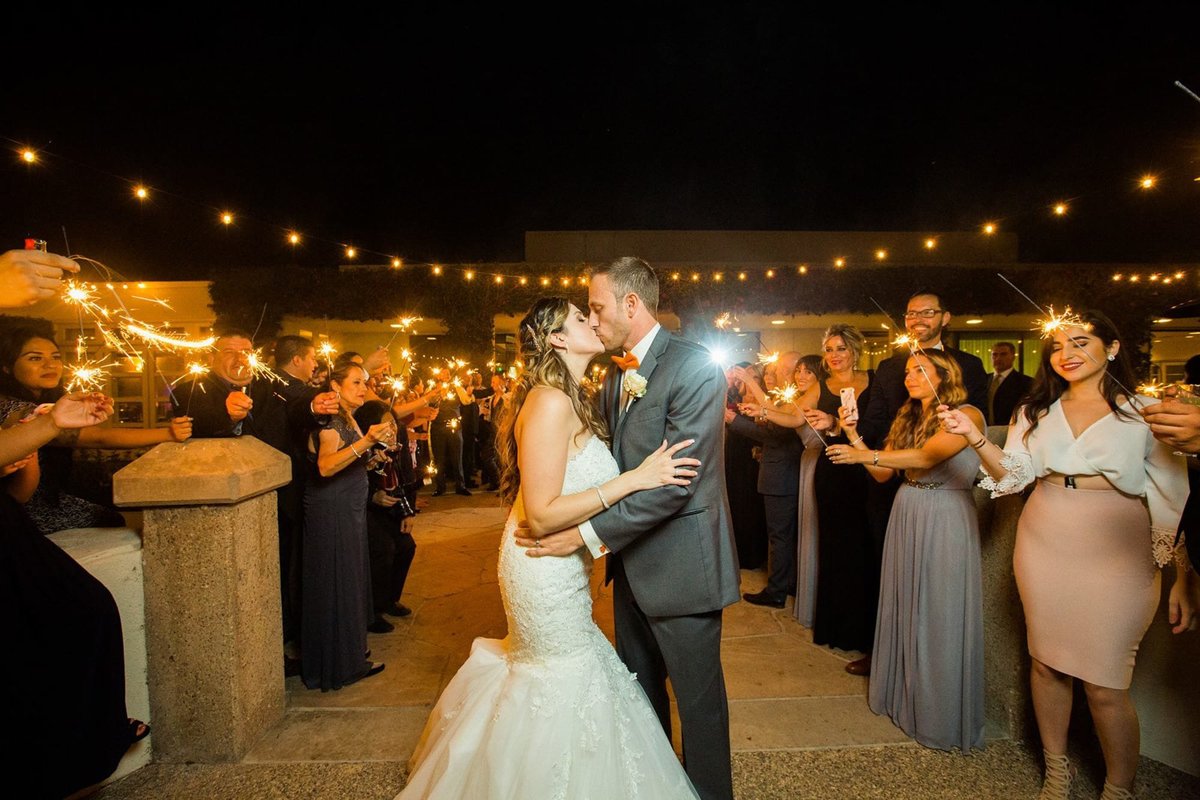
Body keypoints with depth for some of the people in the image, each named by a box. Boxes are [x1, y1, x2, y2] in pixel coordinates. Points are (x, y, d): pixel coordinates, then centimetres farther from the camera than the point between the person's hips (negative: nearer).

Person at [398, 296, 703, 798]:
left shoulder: (571, 399, 4)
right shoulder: (551, 401, -26)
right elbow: (541, 514, -29)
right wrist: (634, 478, -29)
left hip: (560, 570, 10)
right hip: (546, 574, -10)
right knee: (566, 687, 11)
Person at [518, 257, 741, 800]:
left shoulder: (694, 367, -19)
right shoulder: (616, 376, 7)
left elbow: (677, 480, -25)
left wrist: (588, 534, -23)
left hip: (678, 564, -8)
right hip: (632, 561, 8)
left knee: (697, 695, 13)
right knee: (639, 689, 24)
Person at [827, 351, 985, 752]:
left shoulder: (966, 414, -9)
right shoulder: (907, 418, 11)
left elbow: (928, 456, -23)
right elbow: (882, 474, 6)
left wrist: (865, 455, -20)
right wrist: (854, 434, -2)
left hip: (945, 522, -6)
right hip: (906, 516, 6)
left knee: (939, 616, 5)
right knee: (905, 609, 14)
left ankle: (942, 715, 24)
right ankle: (905, 694, 32)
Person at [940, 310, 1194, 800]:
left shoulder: (1145, 412, -1)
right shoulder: (1037, 411, 8)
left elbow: (1175, 500, 0)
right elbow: (1013, 475, 1)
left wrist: (1183, 580, -3)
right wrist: (975, 438, -17)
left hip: (1115, 558, -3)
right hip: (1044, 552, 3)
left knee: (1105, 685, 0)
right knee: (1046, 663, 13)